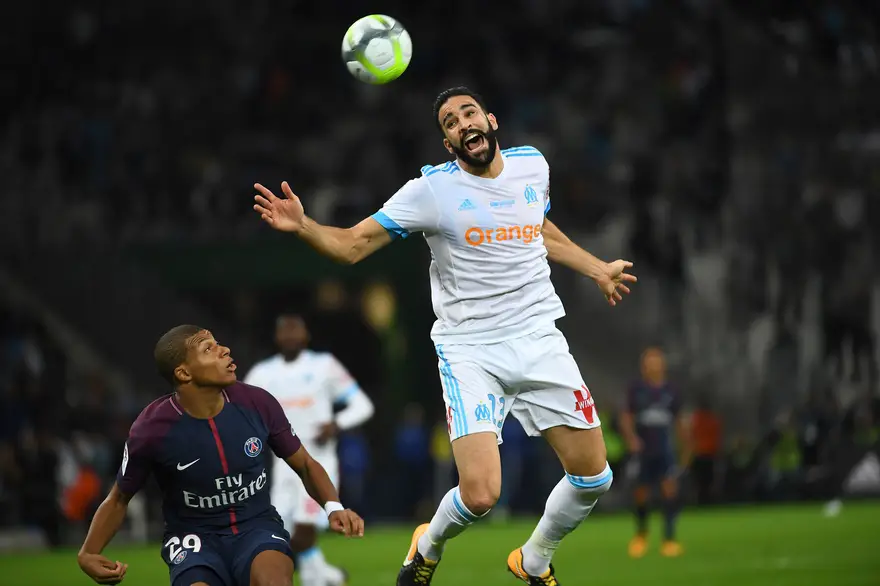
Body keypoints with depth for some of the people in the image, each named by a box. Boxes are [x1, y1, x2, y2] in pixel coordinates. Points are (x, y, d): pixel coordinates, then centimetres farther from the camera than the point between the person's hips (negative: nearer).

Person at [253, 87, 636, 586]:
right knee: (480, 495, -19)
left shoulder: (532, 165, 6)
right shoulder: (432, 190, -9)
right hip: (470, 352, -4)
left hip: (539, 339, 5)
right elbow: (352, 244, -10)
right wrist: (302, 225, -28)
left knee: (593, 478, 2)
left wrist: (598, 269, 33)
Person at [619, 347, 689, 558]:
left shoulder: (670, 391, 5)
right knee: (640, 493, 5)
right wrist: (631, 438, -17)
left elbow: (679, 422, 14)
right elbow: (626, 417, 0)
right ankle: (641, 534, 31)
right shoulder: (636, 389, -1)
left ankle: (669, 539, -14)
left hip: (665, 449, 1)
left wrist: (686, 448, 16)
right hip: (643, 450, -1)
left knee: (670, 487, -16)